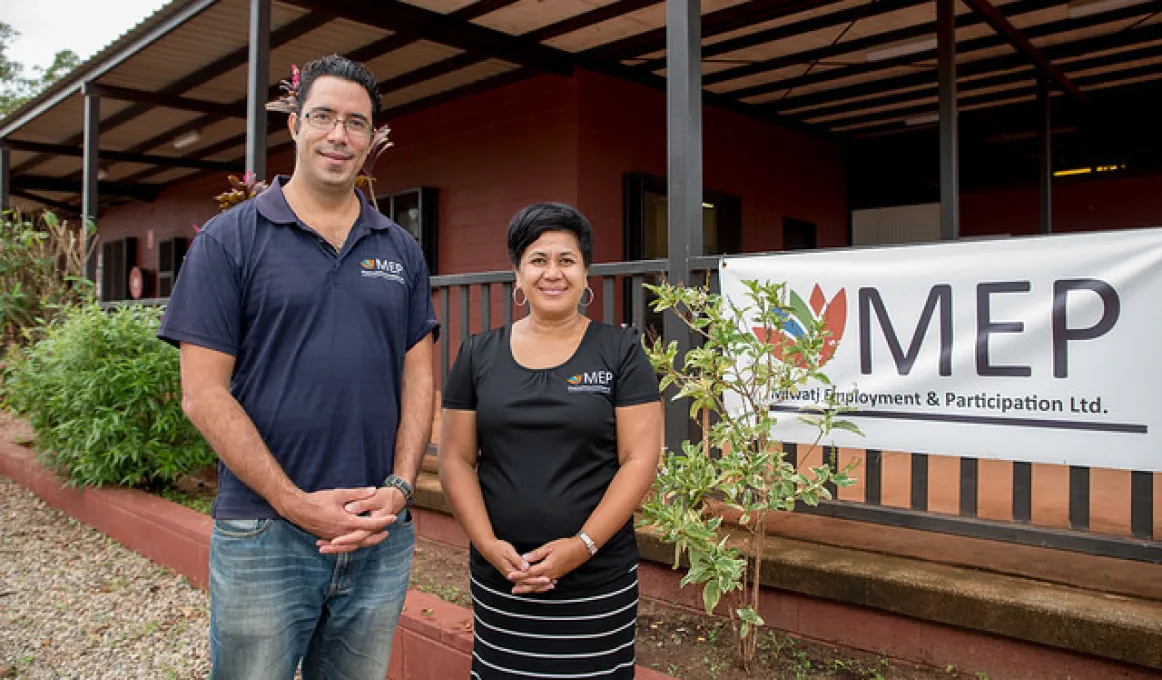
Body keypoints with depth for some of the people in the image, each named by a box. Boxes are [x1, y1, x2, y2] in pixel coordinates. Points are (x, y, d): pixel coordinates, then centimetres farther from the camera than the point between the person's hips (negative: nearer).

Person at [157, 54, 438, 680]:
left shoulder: (400, 250, 9)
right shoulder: (229, 239, -2)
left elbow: (418, 378, 7)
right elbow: (203, 393, -7)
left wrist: (399, 488, -6)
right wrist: (296, 504, -13)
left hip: (382, 535, 4)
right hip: (264, 534, -3)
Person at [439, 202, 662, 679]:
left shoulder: (621, 352, -1)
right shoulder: (478, 354, 5)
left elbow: (640, 459, -6)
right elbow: (456, 459, 5)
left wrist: (583, 545, -14)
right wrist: (487, 543, -8)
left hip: (598, 578, -1)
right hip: (499, 575, 2)